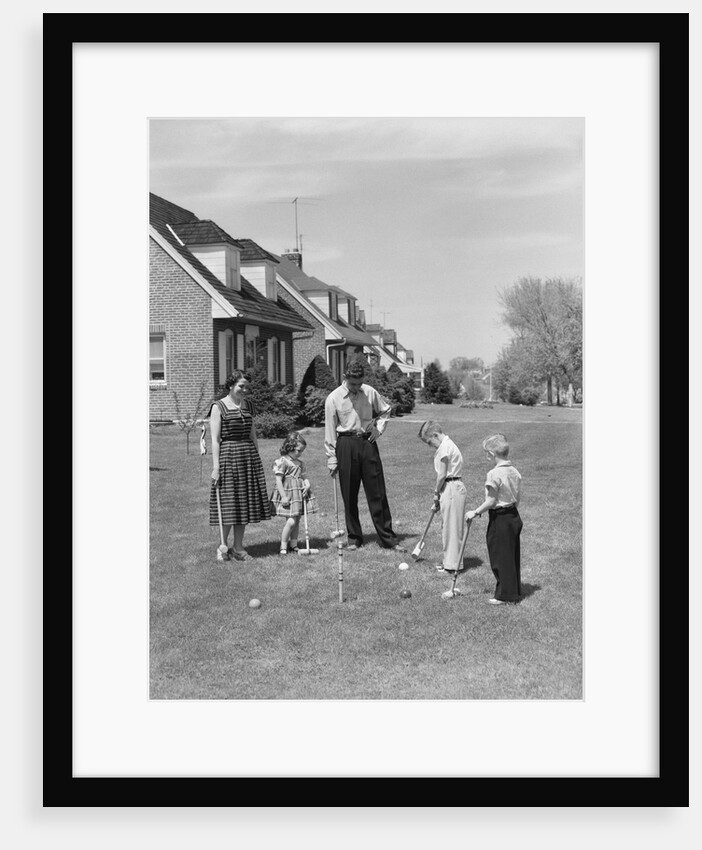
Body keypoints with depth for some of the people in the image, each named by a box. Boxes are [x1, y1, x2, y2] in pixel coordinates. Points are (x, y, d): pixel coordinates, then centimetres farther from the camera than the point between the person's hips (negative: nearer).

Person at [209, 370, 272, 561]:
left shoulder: (249, 405, 12)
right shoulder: (219, 407, -4)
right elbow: (215, 440, -7)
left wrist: (257, 459, 14)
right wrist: (216, 467, -13)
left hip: (249, 455, 6)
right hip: (228, 455, -5)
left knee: (245, 502, 7)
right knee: (229, 502, -2)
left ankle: (238, 547, 18)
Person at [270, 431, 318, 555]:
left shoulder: (300, 463, 13)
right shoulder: (282, 461, -10)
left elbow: (304, 476, 15)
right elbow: (278, 480, -13)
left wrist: (307, 484, -8)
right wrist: (283, 496, -16)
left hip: (299, 494, 7)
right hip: (288, 494, -7)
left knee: (297, 521, 10)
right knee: (291, 521, -12)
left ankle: (293, 544, 20)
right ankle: (283, 546, 0)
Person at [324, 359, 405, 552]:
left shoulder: (370, 392, 2)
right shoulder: (333, 398, -4)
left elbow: (385, 410, 21)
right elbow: (330, 431, -2)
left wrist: (379, 428, 3)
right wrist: (331, 459, -3)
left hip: (368, 442, 2)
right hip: (346, 444, -1)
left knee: (378, 493, 1)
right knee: (349, 496, 5)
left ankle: (388, 538, 6)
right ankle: (354, 538, 18)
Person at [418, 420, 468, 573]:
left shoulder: (444, 447, -15)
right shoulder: (447, 445, 16)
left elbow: (442, 475, -16)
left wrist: (436, 493, -3)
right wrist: (439, 493, 10)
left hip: (451, 489, -10)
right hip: (454, 487, 10)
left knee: (451, 526, -3)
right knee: (449, 526, 15)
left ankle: (452, 564, 4)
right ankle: (449, 560, 24)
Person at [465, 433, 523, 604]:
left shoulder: (494, 474, -19)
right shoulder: (515, 472, 5)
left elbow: (491, 501, -18)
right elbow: (517, 500, 10)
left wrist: (475, 512, -8)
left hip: (499, 519, -8)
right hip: (514, 516, 8)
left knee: (500, 557, 3)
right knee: (513, 556, 16)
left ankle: (504, 595, 10)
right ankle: (515, 592, 26)